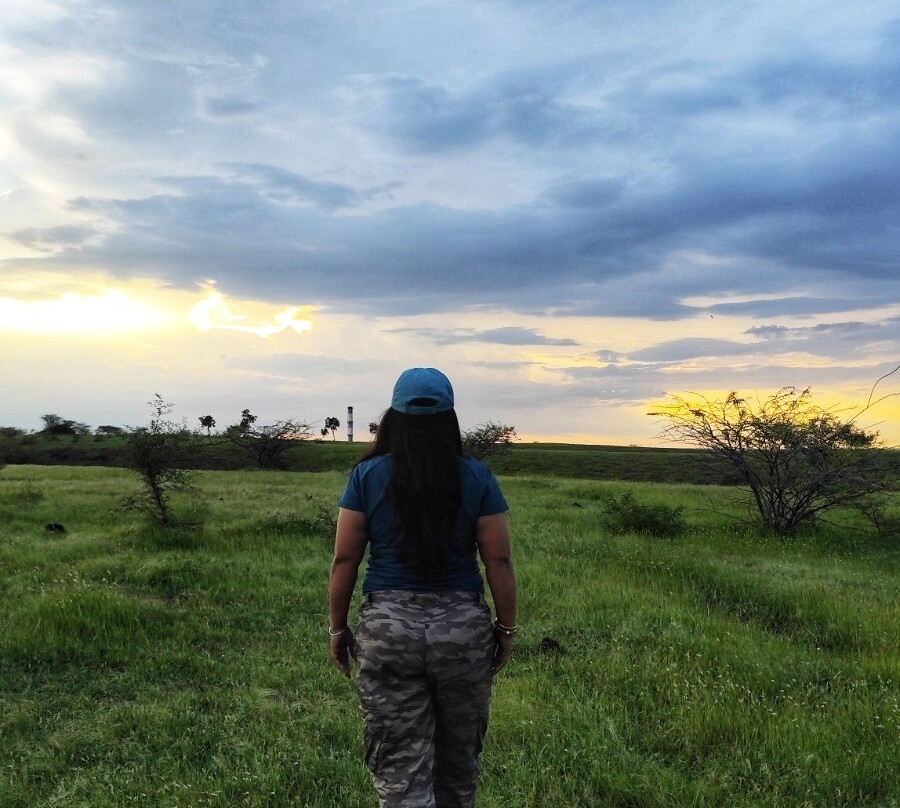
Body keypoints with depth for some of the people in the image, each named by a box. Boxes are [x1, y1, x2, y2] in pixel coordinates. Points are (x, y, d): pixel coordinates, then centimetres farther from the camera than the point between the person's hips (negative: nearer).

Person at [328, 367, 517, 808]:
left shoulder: (366, 476, -2)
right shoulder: (477, 478, -2)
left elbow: (344, 560, -2)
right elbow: (498, 561, -3)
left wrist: (338, 627, 8)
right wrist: (506, 628, 8)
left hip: (387, 628, -1)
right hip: (463, 627, 1)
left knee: (399, 770, 6)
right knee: (459, 757, 21)